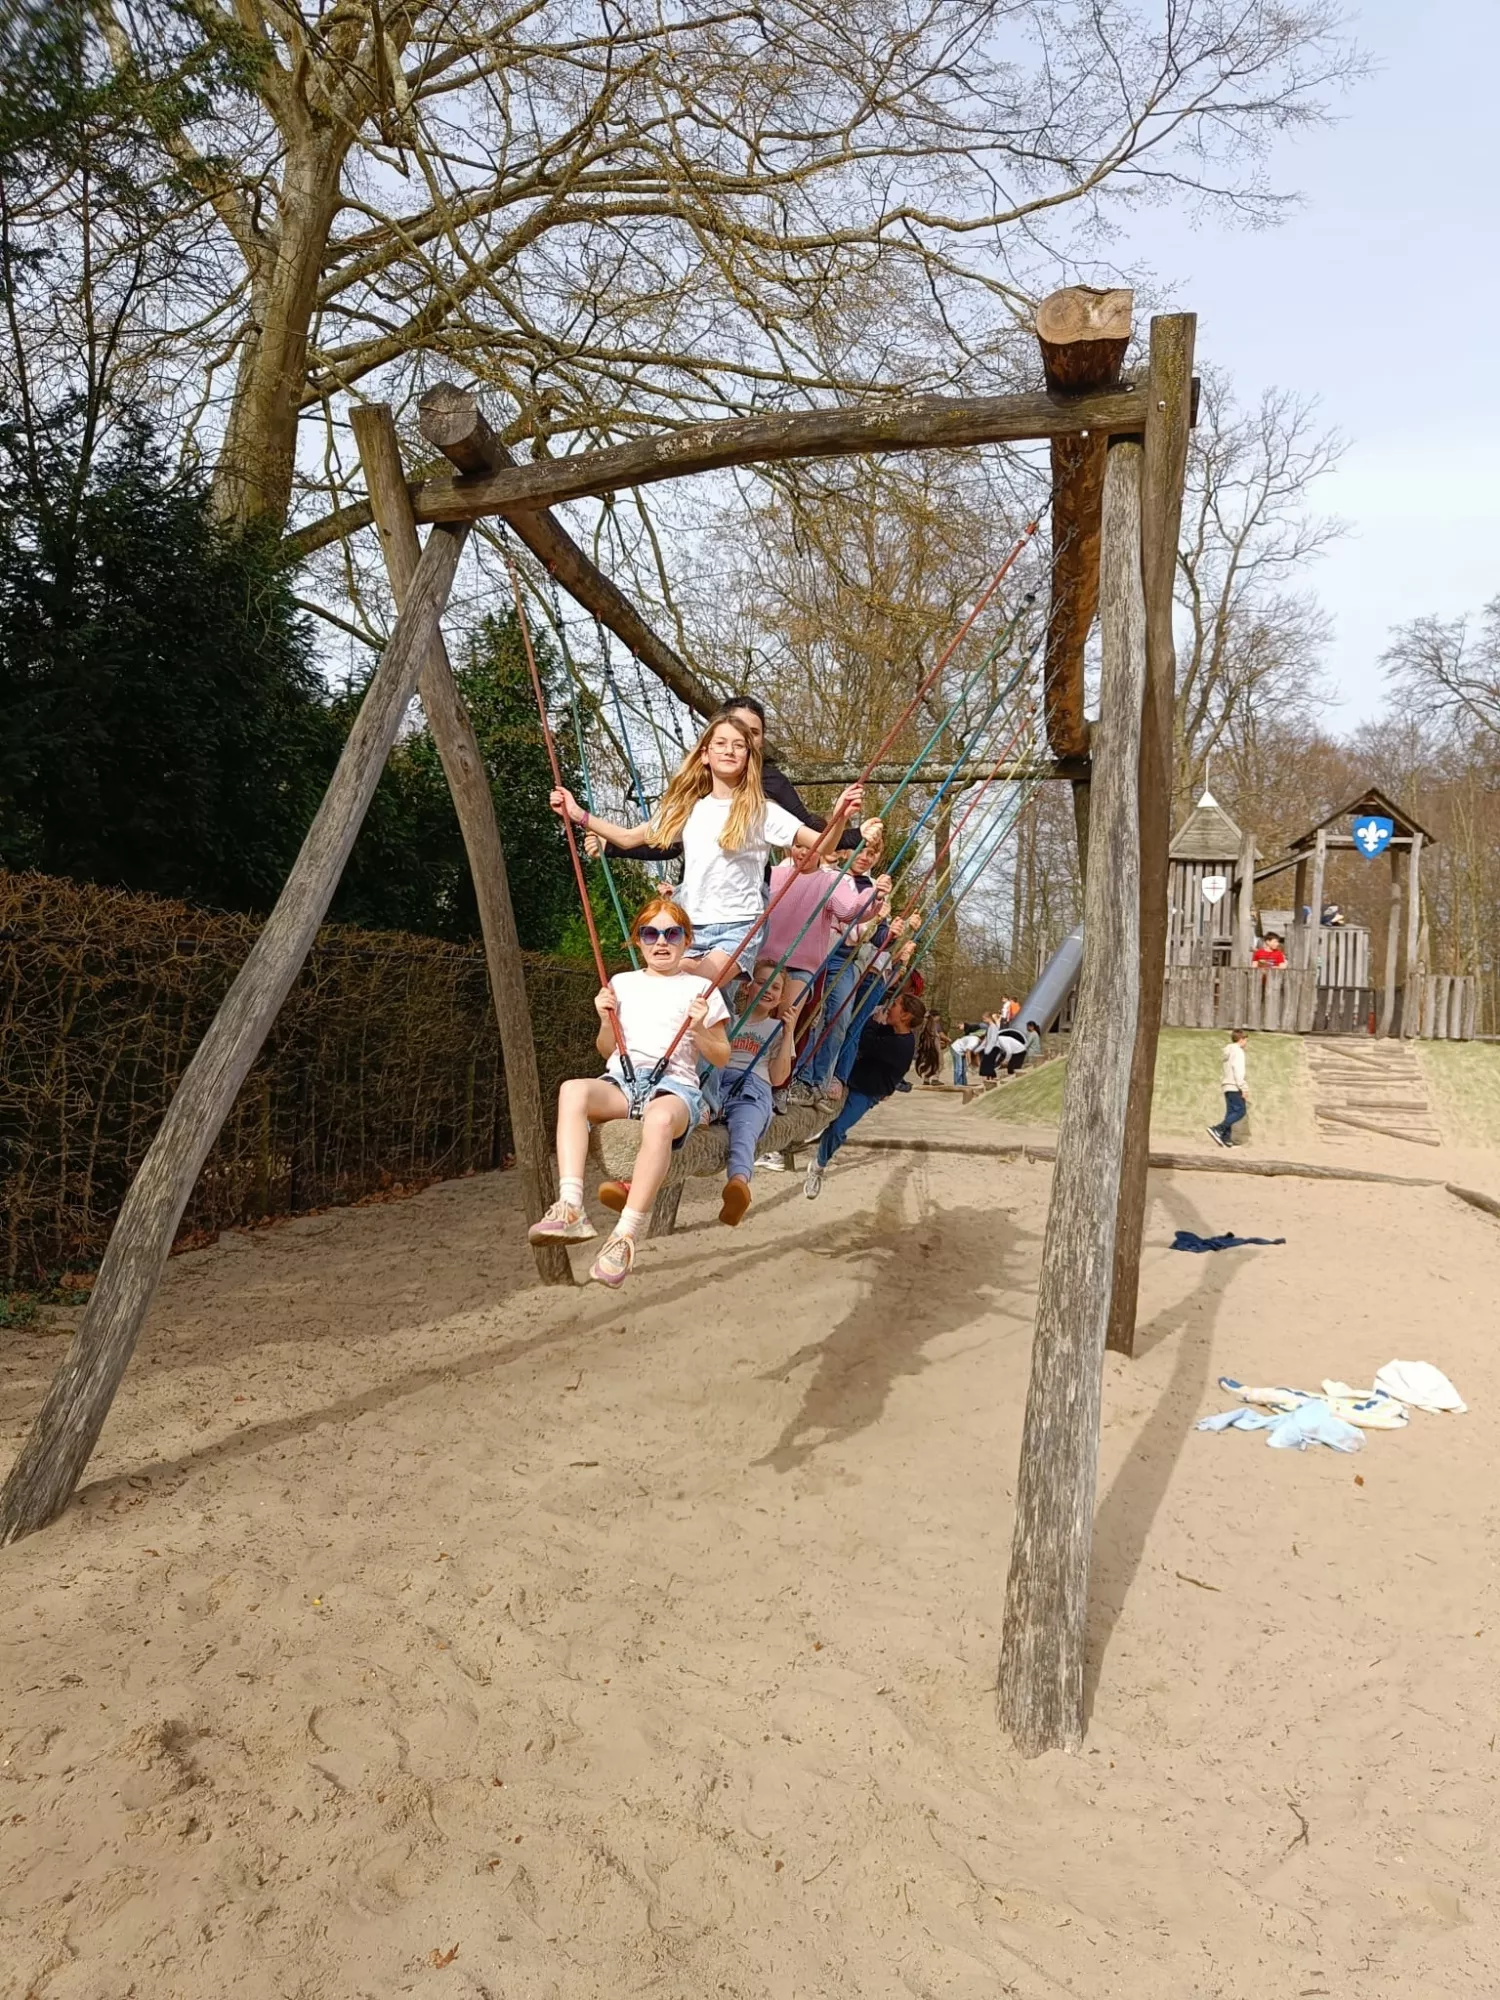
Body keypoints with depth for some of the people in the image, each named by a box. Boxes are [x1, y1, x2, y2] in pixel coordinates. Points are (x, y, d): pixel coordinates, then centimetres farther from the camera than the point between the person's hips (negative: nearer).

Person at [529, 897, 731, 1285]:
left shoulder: (701, 990, 14)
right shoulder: (622, 984, 23)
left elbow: (721, 1058, 13)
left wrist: (699, 1030, -5)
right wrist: (606, 1021, 6)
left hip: (675, 1084, -3)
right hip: (621, 1080, 3)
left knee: (660, 1118, -41)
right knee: (573, 1089, -34)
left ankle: (625, 1236, -41)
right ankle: (570, 1208, -43)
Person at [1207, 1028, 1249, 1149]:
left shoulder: (1228, 1052, 21)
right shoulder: (1237, 1051, -6)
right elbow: (1238, 1071, -16)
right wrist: (1243, 1088, -17)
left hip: (1227, 1087, 9)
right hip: (1235, 1087, -9)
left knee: (1231, 1113, 6)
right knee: (1240, 1111, -11)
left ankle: (1225, 1138, -3)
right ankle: (1217, 1129, -20)